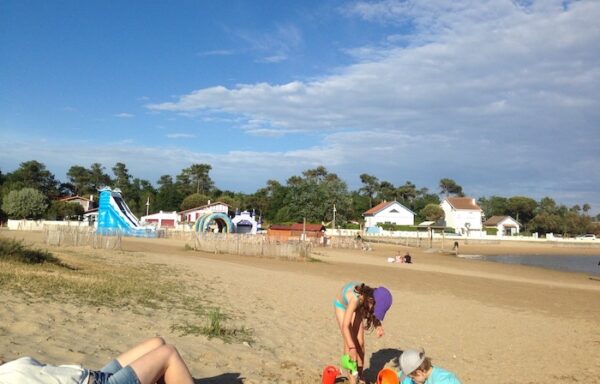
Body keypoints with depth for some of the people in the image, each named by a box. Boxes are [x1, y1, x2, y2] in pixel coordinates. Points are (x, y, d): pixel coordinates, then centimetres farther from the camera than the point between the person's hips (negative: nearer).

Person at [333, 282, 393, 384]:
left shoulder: (371, 297, -30)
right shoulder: (356, 299, -45)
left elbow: (374, 314, -6)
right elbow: (345, 326, -47)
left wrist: (379, 326, -24)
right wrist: (352, 348, -53)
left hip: (358, 306, 4)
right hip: (342, 305, -4)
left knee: (360, 343, 0)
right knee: (349, 343, -11)